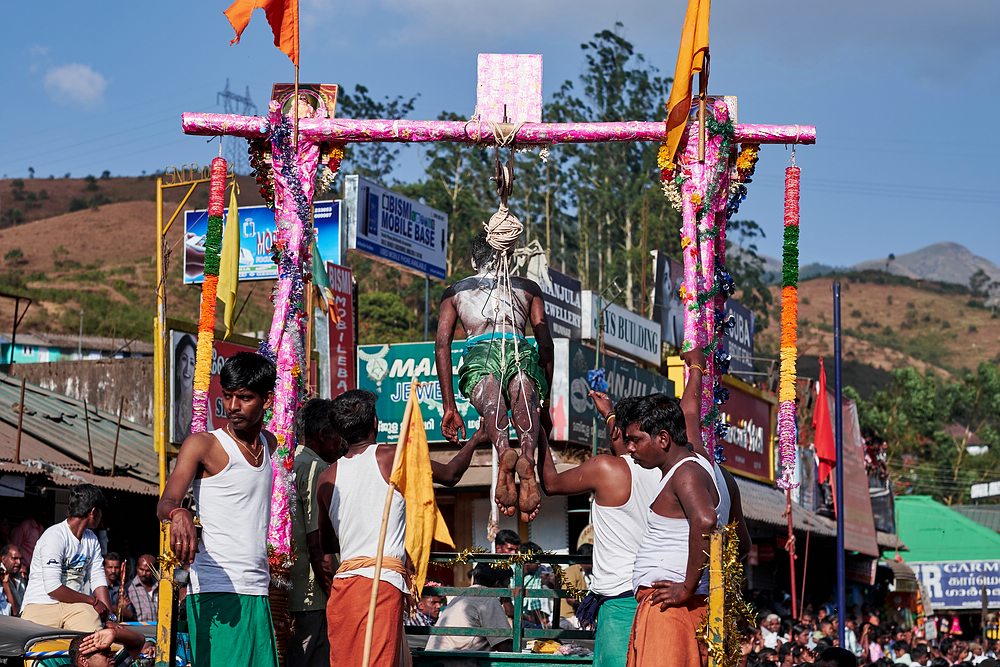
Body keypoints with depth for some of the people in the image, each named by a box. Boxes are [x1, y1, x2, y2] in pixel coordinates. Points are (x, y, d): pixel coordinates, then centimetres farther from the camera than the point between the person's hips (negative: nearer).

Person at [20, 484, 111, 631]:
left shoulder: (91, 539, 16)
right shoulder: (54, 537, -11)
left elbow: (98, 580, 13)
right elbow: (52, 588, -16)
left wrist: (109, 617, -1)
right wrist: (93, 601, -7)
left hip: (75, 605, 5)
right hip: (42, 604, -5)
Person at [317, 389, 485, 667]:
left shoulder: (328, 478, 14)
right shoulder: (391, 457, 2)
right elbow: (451, 475, 16)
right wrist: (475, 440, 33)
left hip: (342, 581, 5)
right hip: (383, 581, -5)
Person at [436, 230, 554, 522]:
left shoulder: (455, 292, 34)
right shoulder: (528, 288, 34)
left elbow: (442, 344, 19)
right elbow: (545, 341, 21)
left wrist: (450, 407, 14)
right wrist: (546, 397, 23)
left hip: (479, 352, 0)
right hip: (520, 351, 0)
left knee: (491, 403, -27)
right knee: (525, 402, -26)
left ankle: (504, 454, -61)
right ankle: (528, 459, -59)